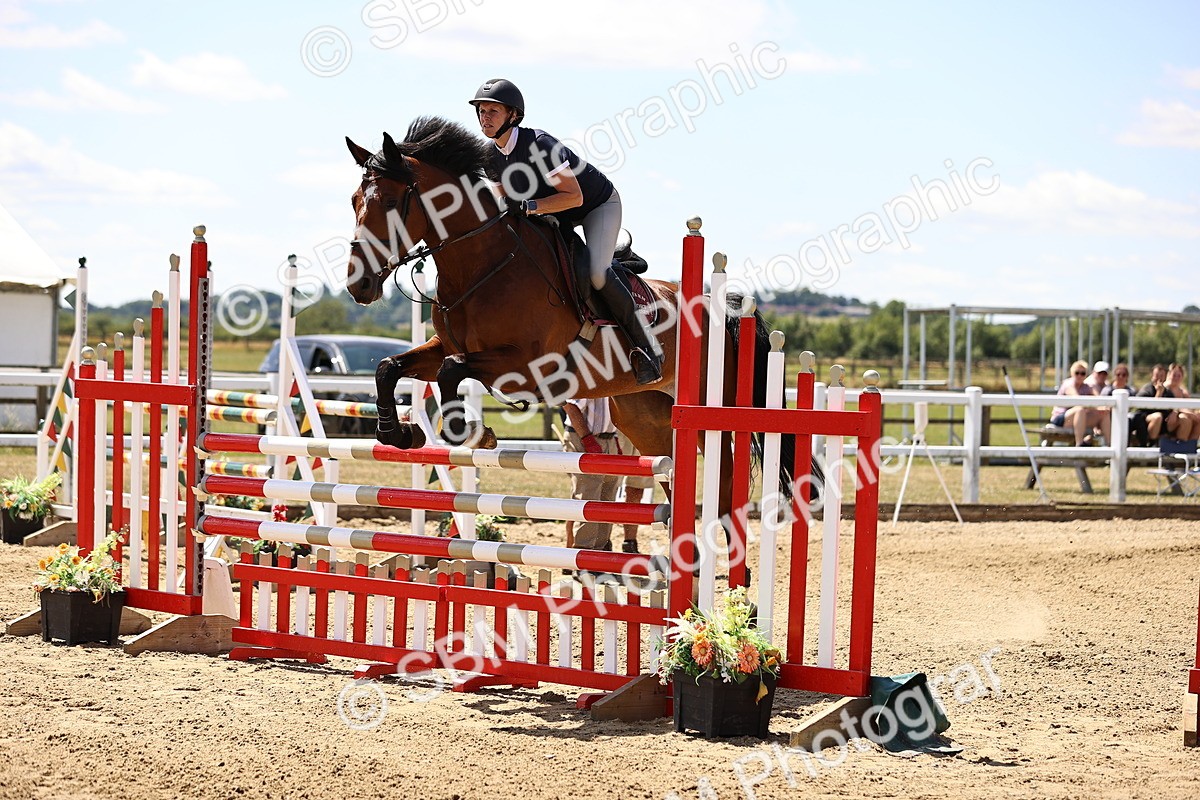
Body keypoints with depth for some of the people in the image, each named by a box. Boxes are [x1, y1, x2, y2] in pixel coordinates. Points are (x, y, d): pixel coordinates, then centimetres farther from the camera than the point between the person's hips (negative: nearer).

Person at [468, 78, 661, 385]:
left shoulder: (538, 144, -31)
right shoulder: (492, 158, -8)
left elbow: (574, 197, -32)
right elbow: (512, 201, 8)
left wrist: (530, 206, -40)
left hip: (600, 205, -8)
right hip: (556, 219, 8)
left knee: (597, 274, -29)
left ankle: (647, 347, -14)